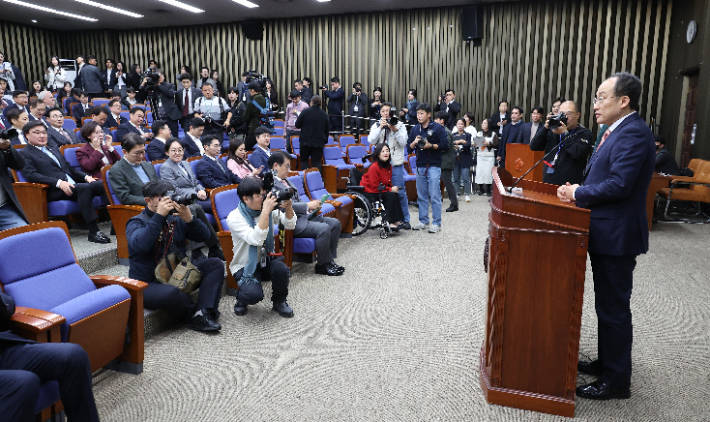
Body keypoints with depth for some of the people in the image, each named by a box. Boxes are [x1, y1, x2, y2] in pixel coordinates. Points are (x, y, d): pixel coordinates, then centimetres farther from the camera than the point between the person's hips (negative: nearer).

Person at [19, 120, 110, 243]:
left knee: (103, 184, -21)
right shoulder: (24, 153, 9)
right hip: (54, 191, -7)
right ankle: (93, 232, -37)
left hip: (74, 185, 7)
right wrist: (59, 183, -21)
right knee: (85, 188, -36)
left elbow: (70, 168, 29)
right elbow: (31, 175, -7)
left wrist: (86, 176, 7)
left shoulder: (54, 150, 32)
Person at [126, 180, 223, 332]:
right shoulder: (137, 222, -5)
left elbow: (204, 237, 3)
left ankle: (202, 314, -23)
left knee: (215, 264, -7)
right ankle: (193, 312, -5)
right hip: (148, 284, -6)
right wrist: (159, 215, -29)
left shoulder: (175, 220, 9)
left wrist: (189, 219, -16)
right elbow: (140, 245, -28)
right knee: (170, 293, -39)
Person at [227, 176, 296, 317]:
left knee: (281, 268, -29)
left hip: (266, 260, 5)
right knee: (254, 295, -30)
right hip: (245, 266, -4)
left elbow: (290, 225, -2)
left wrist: (288, 207, -21)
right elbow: (256, 239, -33)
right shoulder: (234, 217, -19)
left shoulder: (268, 208, -4)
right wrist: (265, 212, -36)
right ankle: (242, 300, 10)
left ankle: (279, 302, 2)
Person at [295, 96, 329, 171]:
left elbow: (297, 125, -2)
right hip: (319, 142, 2)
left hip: (306, 140, -2)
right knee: (316, 162, 3)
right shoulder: (324, 114, 5)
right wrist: (325, 141, 25)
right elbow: (326, 129, 13)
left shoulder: (306, 111, -6)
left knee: (303, 160, 11)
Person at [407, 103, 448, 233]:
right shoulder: (415, 129, 12)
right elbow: (409, 148, 12)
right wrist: (414, 142, -8)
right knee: (421, 196, 10)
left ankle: (436, 223, 3)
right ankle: (423, 221, 19)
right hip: (420, 166, 5)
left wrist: (430, 145, -18)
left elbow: (445, 145, -8)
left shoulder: (438, 128, -2)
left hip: (434, 166, -5)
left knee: (435, 196, -4)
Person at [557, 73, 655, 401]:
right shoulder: (618, 131, 14)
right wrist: (579, 190, 0)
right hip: (605, 233, 11)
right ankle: (607, 363, 37)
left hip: (617, 236, -11)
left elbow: (619, 185, -27)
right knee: (607, 304, 20)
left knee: (614, 308, 1)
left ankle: (616, 381, 15)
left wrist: (578, 194, -14)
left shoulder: (633, 134, -18)